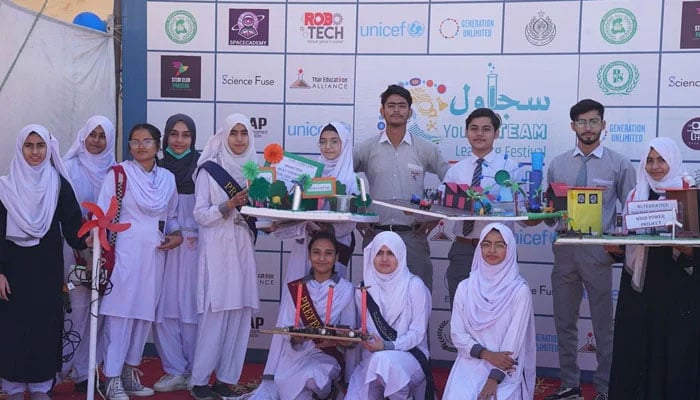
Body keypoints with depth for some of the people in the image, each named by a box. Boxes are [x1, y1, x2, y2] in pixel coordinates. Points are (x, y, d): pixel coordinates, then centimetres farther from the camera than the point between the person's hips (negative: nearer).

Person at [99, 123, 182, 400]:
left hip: (154, 255, 5)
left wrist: (177, 235, 0)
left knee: (145, 313, 9)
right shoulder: (118, 174, -1)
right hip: (124, 253, -5)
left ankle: (130, 372, 21)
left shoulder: (168, 178, 11)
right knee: (120, 313, -5)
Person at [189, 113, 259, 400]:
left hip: (243, 248, 5)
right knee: (214, 313, -6)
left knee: (240, 312, 3)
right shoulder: (209, 169, -1)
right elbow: (200, 215, -6)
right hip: (217, 248, -5)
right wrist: (229, 205, -18)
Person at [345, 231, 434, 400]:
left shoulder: (414, 285, -6)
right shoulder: (365, 289, 7)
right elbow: (363, 329, 12)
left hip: (410, 354, -3)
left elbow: (418, 332, -8)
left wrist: (388, 346, -21)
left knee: (383, 360, -37)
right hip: (373, 357, 3)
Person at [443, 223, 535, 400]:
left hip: (505, 370, -2)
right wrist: (486, 354, -12)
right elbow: (457, 333, 4)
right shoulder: (465, 287, 5)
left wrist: (494, 379, -17)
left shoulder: (520, 290, -4)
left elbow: (514, 340, -9)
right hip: (471, 364, 2)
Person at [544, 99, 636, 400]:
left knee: (603, 324, 5)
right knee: (565, 322, 11)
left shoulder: (619, 164, 1)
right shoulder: (558, 164, 9)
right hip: (565, 248, 3)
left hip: (598, 250, -3)